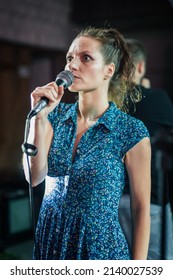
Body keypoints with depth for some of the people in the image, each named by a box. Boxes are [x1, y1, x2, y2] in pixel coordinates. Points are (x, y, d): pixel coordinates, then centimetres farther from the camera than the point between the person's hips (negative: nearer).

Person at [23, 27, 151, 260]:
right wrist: (39, 118, -21)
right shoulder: (57, 115, -2)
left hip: (100, 246, -4)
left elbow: (141, 208, -10)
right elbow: (35, 177, -11)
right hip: (50, 241, 4)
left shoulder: (132, 131, -14)